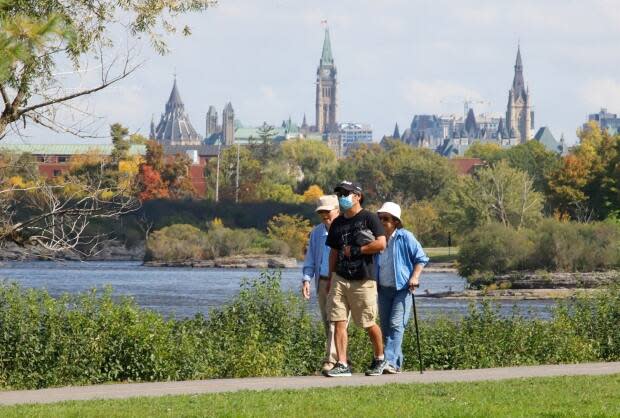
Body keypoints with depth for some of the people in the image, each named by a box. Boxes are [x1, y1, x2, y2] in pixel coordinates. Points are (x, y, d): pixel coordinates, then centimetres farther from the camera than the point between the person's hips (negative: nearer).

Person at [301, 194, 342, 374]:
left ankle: (331, 360, -21)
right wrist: (306, 279, 3)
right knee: (327, 323, 8)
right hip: (323, 282, 6)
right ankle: (341, 359, 18)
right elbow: (310, 259, 17)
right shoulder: (316, 233, 14)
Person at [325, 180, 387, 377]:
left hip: (363, 280, -5)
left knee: (369, 323, 2)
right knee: (339, 321, -5)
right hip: (340, 278, 5)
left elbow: (381, 243, -14)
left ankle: (379, 359, 23)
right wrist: (330, 278, 16)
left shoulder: (369, 218, -4)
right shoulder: (337, 223, 14)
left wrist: (355, 250, -11)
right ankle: (342, 364, -4)